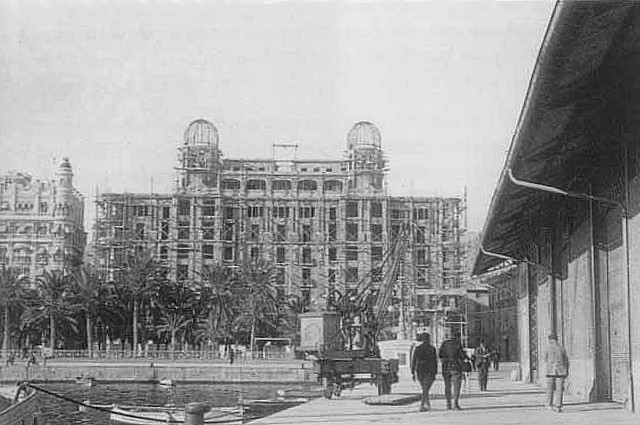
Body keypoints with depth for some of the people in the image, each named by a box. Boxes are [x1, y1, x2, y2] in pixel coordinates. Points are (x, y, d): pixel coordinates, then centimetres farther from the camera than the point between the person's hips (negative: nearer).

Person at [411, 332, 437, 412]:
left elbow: (413, 361, 3)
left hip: (419, 371, 4)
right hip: (429, 371, -4)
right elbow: (435, 361, -5)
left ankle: (428, 405, 23)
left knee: (424, 389, 18)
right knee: (425, 390, -6)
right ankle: (422, 406, -16)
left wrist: (413, 373, 6)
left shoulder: (417, 349, 5)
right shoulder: (432, 348, -4)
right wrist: (435, 373, -1)